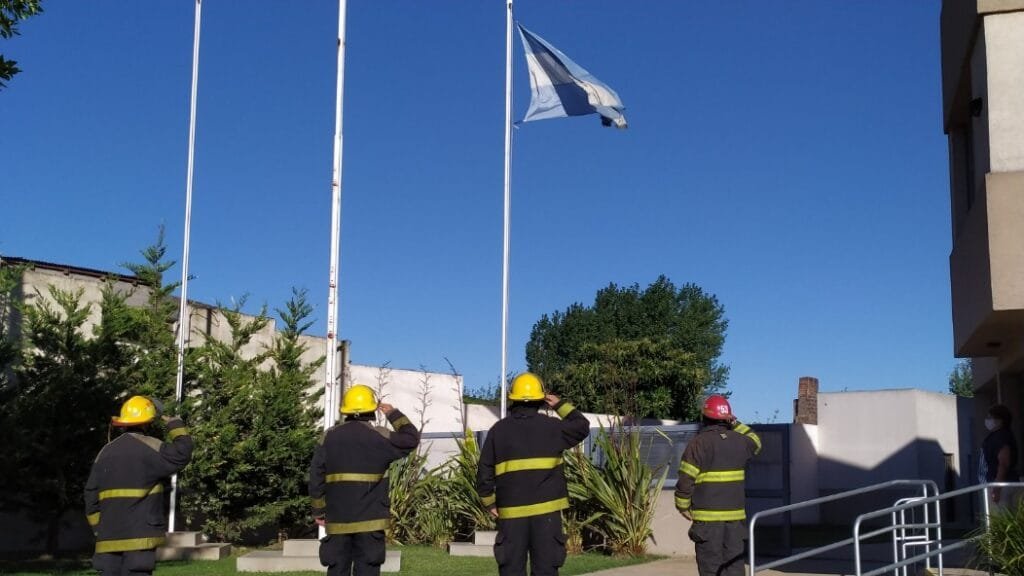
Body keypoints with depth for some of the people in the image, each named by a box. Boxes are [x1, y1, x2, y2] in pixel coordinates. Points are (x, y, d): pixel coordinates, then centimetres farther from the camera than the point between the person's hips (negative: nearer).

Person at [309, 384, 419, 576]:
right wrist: (394, 414, 19)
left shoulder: (330, 437, 5)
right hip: (369, 520, -3)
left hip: (338, 520, 3)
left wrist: (319, 510, 13)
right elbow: (411, 438, 10)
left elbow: (316, 477, 5)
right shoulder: (380, 437, -5)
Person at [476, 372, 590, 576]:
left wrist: (490, 503, 14)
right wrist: (561, 405, 21)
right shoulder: (551, 427, -1)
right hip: (546, 510, -1)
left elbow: (484, 473, 4)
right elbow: (582, 426, 15)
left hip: (511, 513, 1)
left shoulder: (498, 430, 4)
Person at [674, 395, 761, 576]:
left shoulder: (699, 443, -10)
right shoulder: (739, 441, 4)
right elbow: (756, 442, 30)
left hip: (708, 516, -4)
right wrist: (736, 424, 22)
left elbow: (686, 479, -12)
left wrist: (683, 506, 2)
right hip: (735, 514, 4)